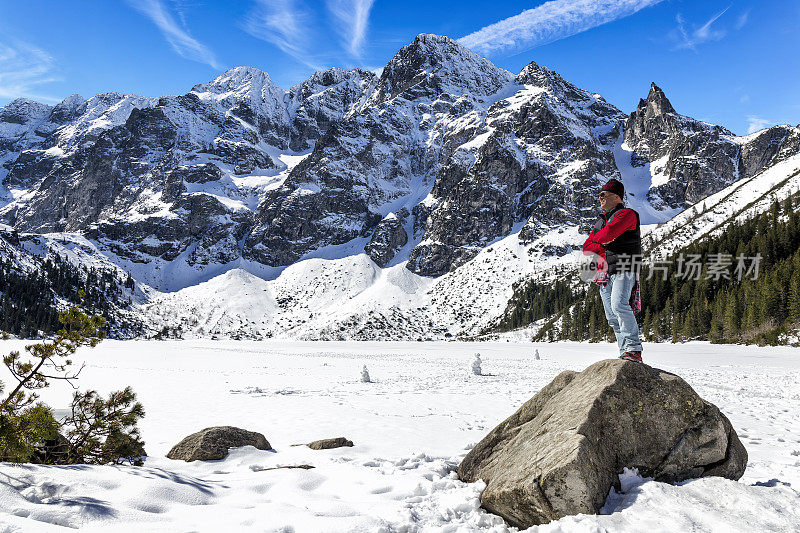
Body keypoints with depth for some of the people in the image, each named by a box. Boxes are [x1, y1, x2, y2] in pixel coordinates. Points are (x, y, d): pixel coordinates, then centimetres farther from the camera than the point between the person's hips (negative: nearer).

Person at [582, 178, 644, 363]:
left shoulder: (627, 214, 0)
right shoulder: (601, 220, 24)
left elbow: (609, 233, -18)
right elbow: (587, 248, 17)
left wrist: (595, 238, 4)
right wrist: (602, 248, -3)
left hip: (624, 271, -8)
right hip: (605, 273, 8)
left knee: (618, 305, -27)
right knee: (612, 318, 2)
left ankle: (634, 350, -25)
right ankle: (626, 354, 7)